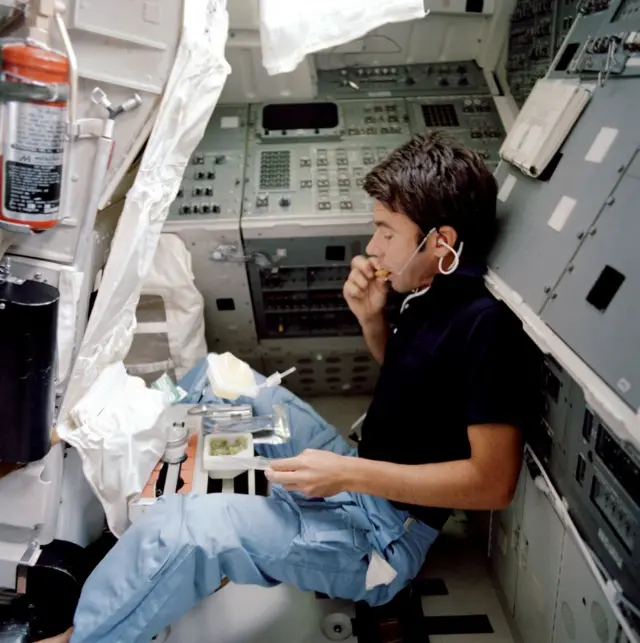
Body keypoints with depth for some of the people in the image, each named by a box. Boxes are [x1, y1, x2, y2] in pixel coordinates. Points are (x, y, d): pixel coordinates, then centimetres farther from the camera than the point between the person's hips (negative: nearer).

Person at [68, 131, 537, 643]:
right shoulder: (428, 292, 1)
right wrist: (371, 319, -3)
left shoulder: (486, 324, -23)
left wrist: (350, 473, -24)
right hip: (357, 482, 9)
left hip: (384, 535, -8)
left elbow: (494, 481, -23)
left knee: (187, 527, -26)